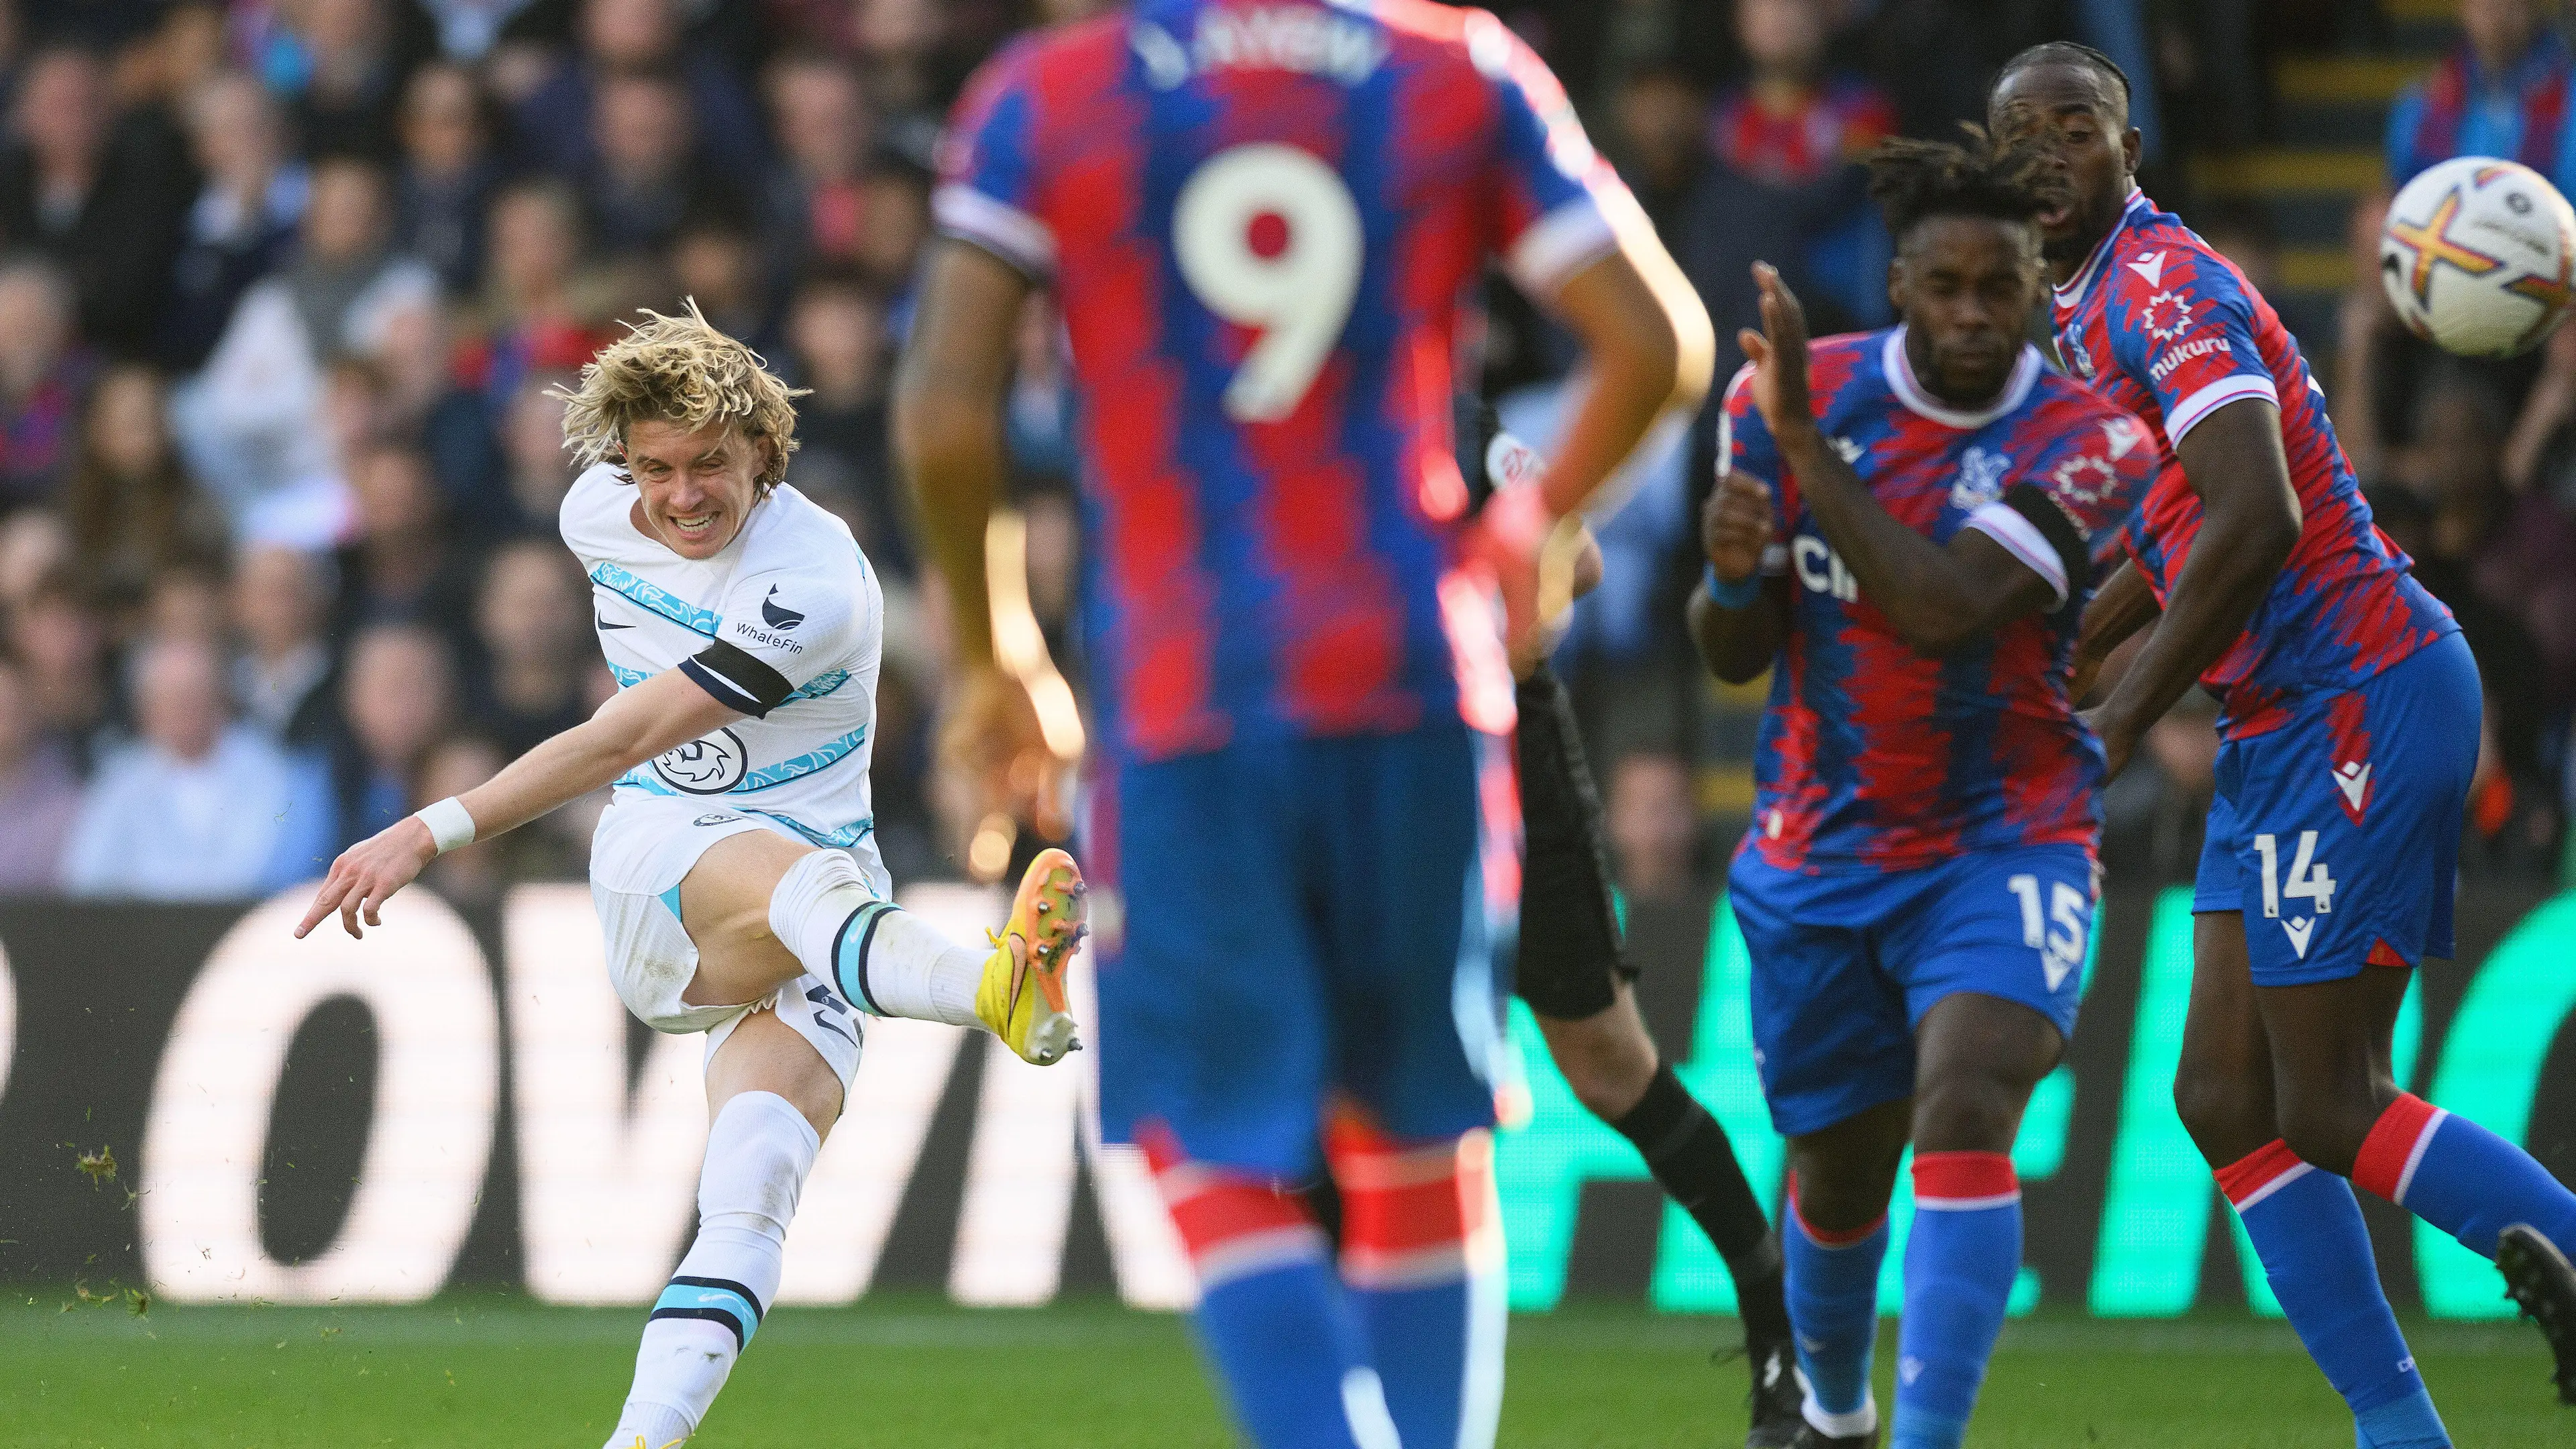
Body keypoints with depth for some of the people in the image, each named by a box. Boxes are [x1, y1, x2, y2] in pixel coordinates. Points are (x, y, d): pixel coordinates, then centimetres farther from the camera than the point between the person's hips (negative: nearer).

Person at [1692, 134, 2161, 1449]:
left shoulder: (2088, 444, -13)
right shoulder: (1793, 392, -4)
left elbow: (1942, 606, -27)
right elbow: (1734, 655, 0)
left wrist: (1809, 442, -29)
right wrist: (1732, 571, -23)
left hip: (2003, 844, -3)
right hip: (1817, 858, 3)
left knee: (1963, 1112, -26)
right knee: (1838, 1172, 12)